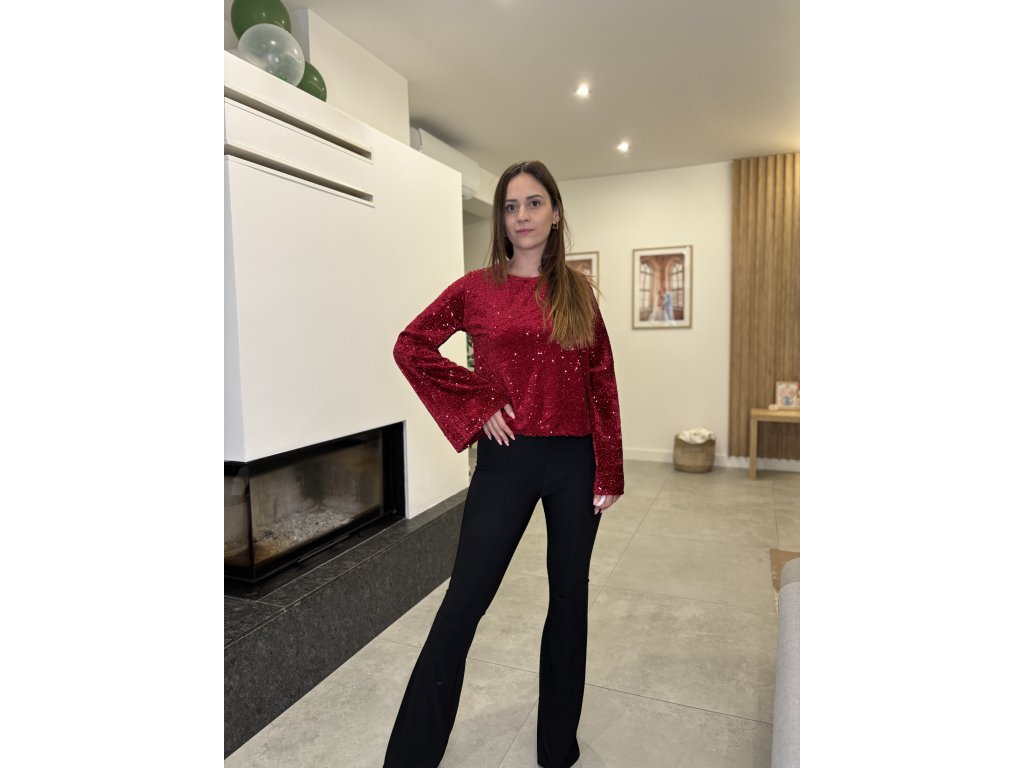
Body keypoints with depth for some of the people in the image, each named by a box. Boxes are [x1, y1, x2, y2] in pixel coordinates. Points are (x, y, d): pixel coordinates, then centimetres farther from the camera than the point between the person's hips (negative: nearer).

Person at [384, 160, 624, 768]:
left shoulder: (578, 290, 4)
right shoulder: (478, 288, 0)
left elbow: (602, 382, 3)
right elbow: (410, 346, 2)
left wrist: (609, 472, -2)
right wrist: (478, 403, -6)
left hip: (576, 461, 3)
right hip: (508, 459, -2)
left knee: (570, 597, 15)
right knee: (464, 601, 3)